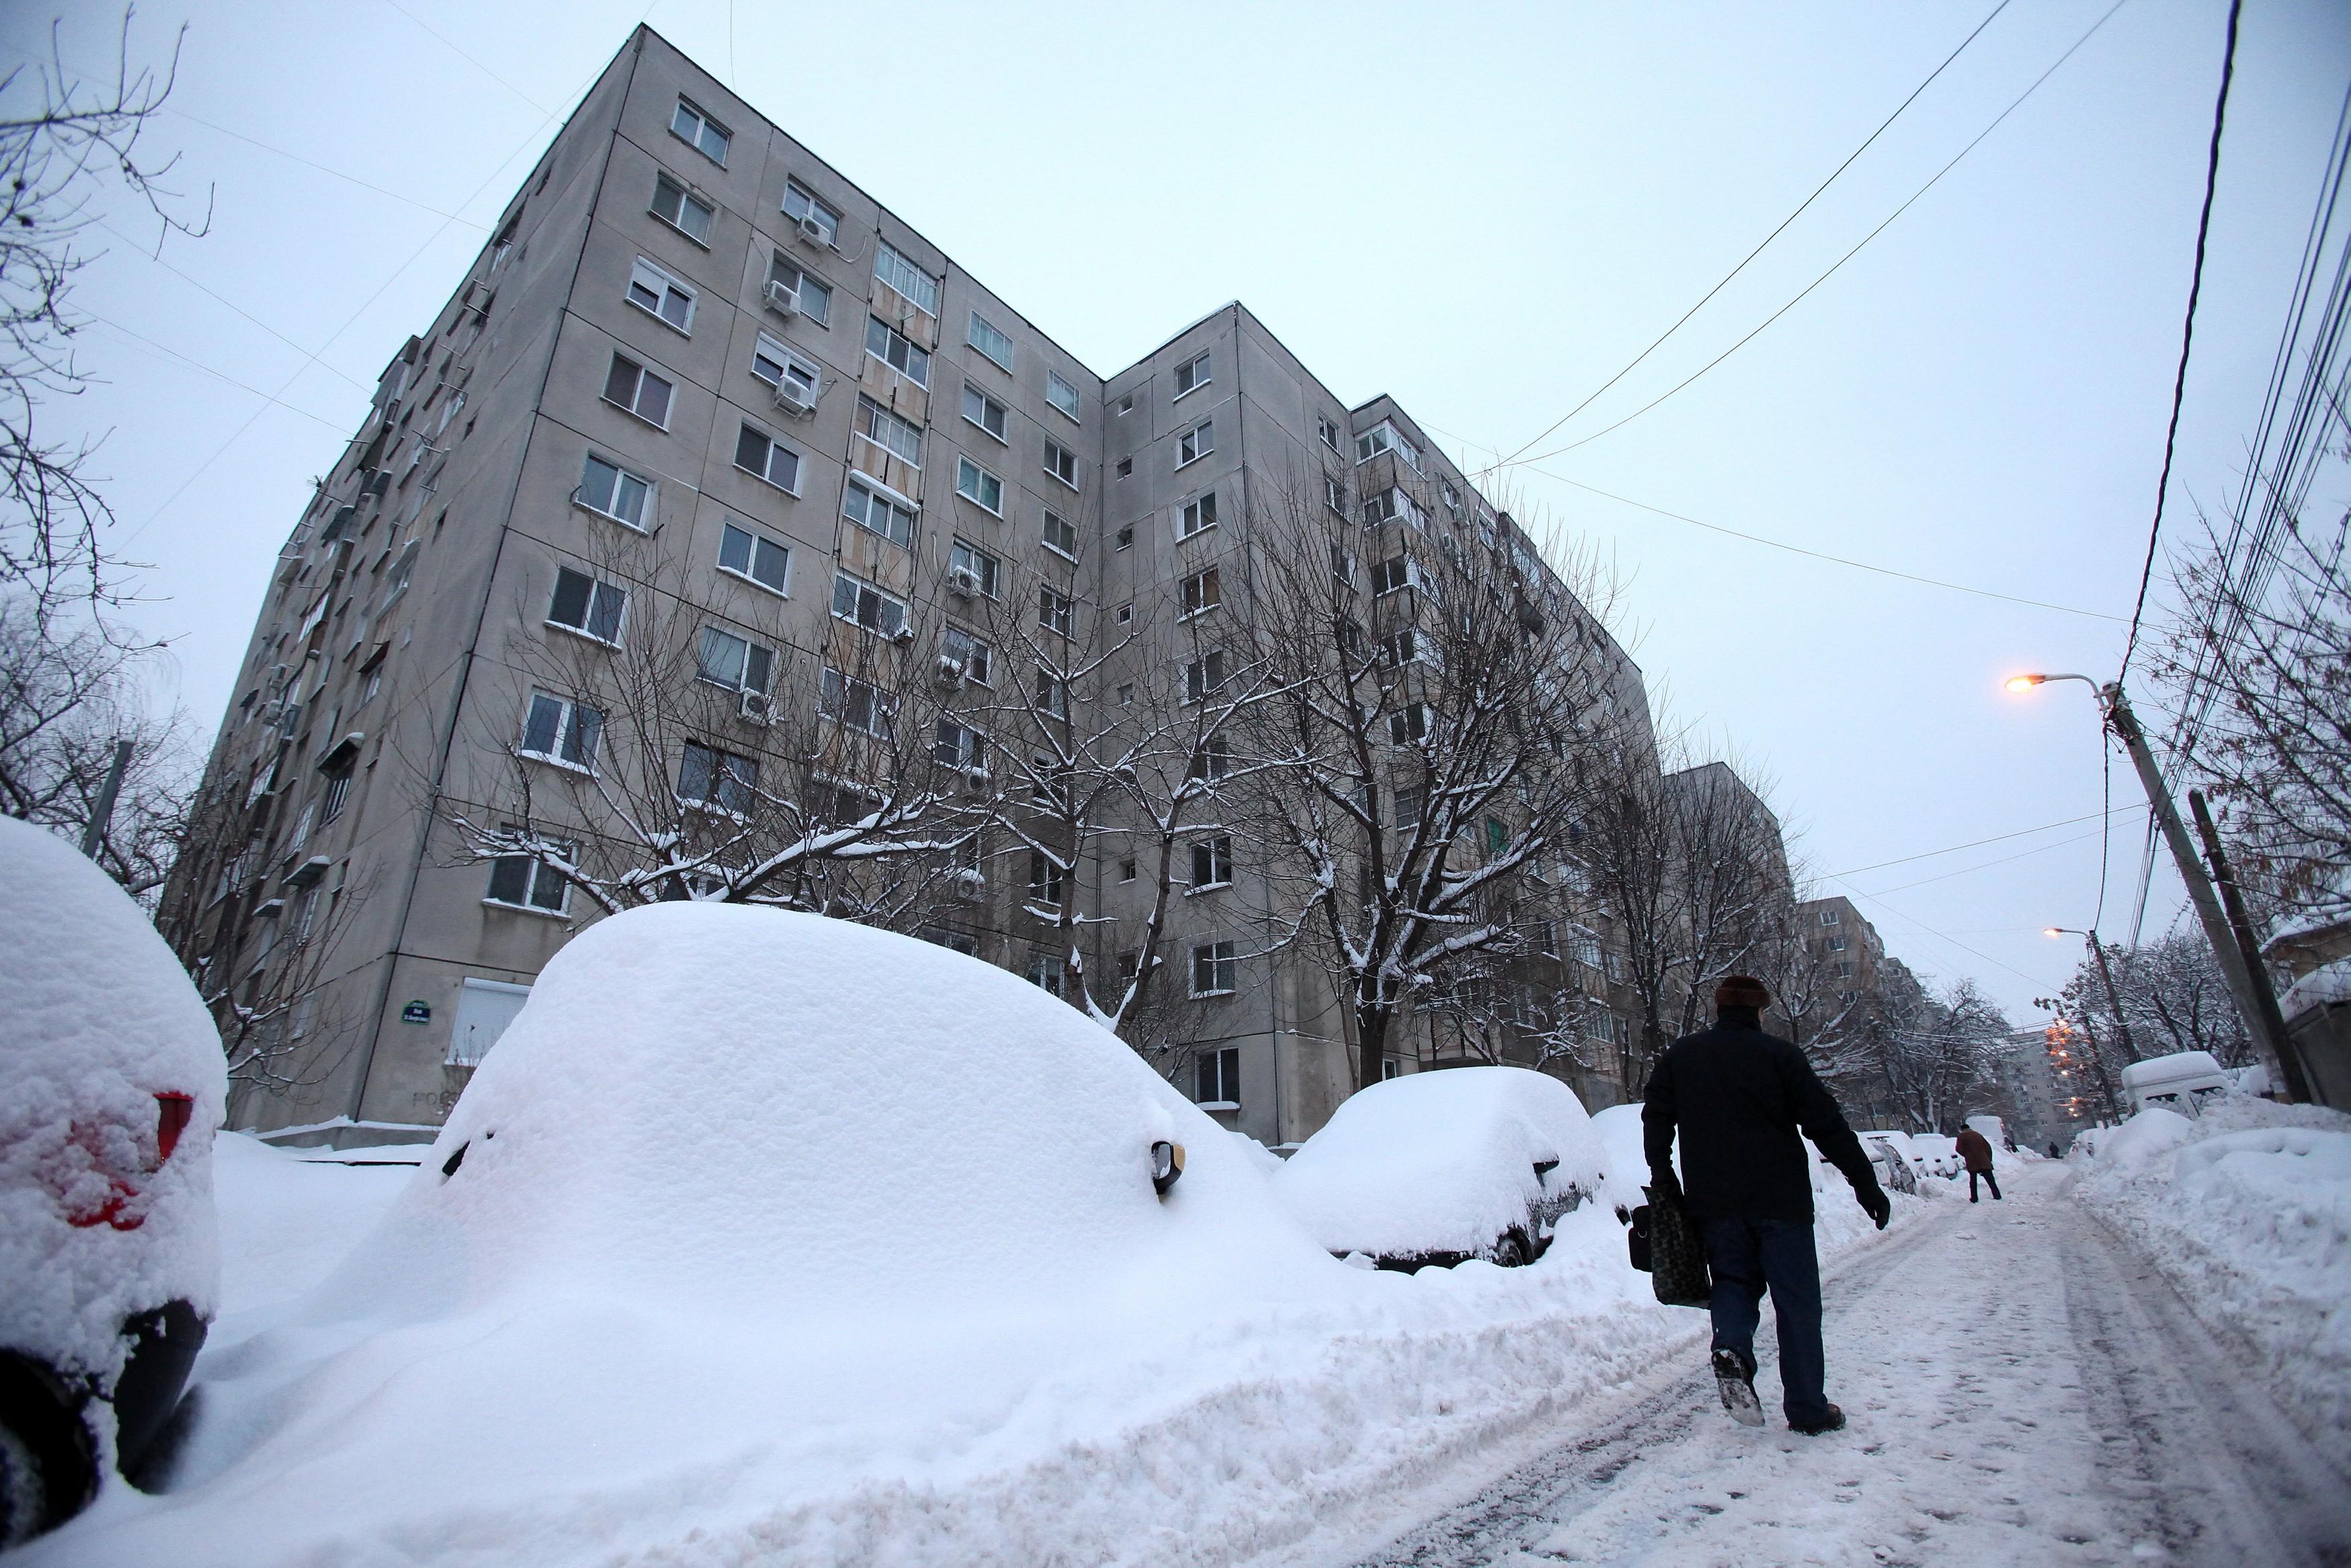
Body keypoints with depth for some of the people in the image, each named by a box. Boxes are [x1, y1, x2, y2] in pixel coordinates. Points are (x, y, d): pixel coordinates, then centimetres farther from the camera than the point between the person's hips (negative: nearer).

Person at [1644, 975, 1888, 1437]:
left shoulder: (1678, 1056, 6)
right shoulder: (1780, 1054, -3)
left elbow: (1655, 1121, 9)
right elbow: (1828, 1125, -5)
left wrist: (1663, 1178, 17)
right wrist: (1867, 1184, 2)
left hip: (1712, 1203, 2)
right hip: (1780, 1201, -2)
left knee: (1733, 1279, 15)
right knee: (1797, 1300, 8)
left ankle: (1731, 1348, -12)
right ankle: (1809, 1411, 13)